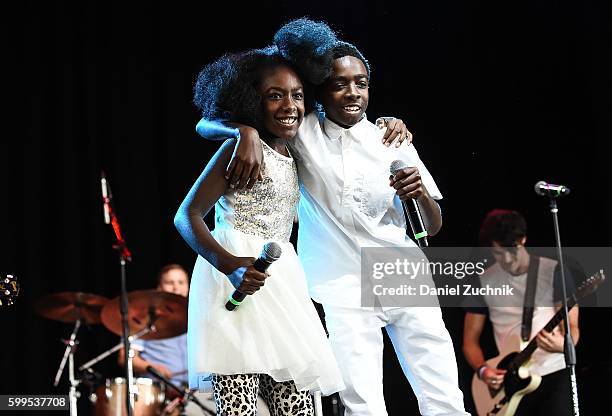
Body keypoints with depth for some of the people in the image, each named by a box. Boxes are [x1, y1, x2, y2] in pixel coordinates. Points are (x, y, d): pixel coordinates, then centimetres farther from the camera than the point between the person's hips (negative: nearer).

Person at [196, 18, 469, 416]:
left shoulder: (392, 141, 5)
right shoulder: (302, 134, -1)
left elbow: (433, 226, 7)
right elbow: (207, 124, -4)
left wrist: (420, 194, -15)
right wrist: (247, 131, -25)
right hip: (345, 289, -2)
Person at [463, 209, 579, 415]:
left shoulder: (553, 271, -1)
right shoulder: (484, 281, 7)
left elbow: (572, 327, -3)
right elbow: (470, 340, 11)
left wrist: (563, 344, -26)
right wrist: (482, 370, -9)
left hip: (554, 374, -3)